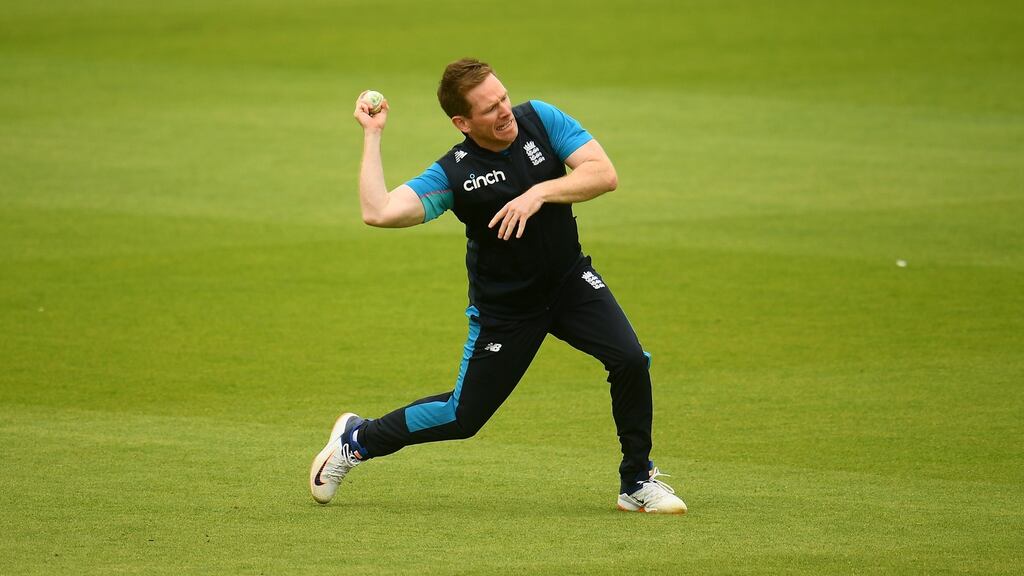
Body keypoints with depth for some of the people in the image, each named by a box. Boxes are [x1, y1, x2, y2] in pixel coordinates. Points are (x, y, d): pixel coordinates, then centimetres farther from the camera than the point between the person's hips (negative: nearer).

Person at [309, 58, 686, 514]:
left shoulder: (540, 119, -12)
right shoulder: (454, 173, -19)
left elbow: (604, 174, -18)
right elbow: (377, 212, -30)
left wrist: (540, 193, -32)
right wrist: (372, 135, -23)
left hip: (570, 281, 2)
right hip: (504, 308, -2)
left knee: (630, 360, -21)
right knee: (463, 417, 4)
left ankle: (637, 483, -2)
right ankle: (357, 440, 30)